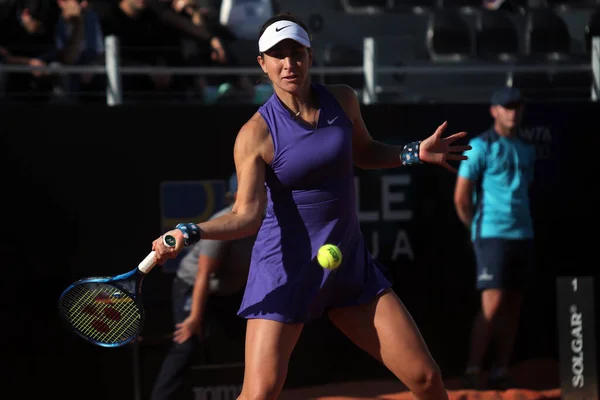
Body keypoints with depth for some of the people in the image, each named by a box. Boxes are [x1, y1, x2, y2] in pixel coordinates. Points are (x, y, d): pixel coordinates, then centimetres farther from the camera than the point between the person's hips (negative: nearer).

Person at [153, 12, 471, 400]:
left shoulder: (342, 101, 1)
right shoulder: (256, 134, -12)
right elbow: (246, 215, -20)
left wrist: (414, 153, 8)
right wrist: (190, 231, -35)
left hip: (350, 266, 5)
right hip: (285, 271, -4)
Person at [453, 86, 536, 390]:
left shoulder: (526, 151, 15)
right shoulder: (481, 147, -5)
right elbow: (461, 197, -5)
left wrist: (523, 229, 11)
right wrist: (478, 231, 4)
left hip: (522, 236, 6)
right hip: (492, 236, -6)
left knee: (513, 307, 4)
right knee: (492, 305, -13)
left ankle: (501, 372, 7)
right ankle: (472, 370, -7)